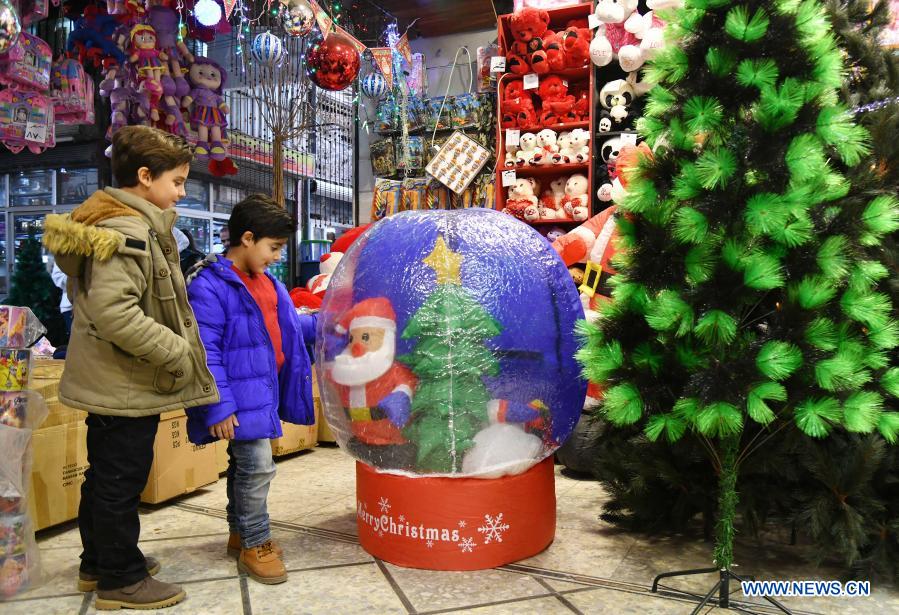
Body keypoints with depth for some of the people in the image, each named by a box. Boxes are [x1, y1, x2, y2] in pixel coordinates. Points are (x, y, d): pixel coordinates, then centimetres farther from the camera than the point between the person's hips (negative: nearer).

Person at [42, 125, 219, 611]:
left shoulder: (135, 224, 11)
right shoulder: (124, 232, -21)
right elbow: (114, 313, -30)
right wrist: (178, 352, -23)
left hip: (114, 382, 11)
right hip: (126, 385, -11)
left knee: (105, 476, 21)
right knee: (121, 481, 4)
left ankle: (98, 562, 38)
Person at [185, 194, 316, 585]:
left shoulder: (267, 281, 10)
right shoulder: (210, 285, -17)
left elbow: (288, 327, 22)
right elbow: (205, 352, -20)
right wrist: (218, 407, -22)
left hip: (265, 391, 9)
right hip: (240, 396, -8)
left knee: (245, 466, 19)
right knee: (257, 467, -7)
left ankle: (240, 533, 35)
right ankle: (255, 545, 11)